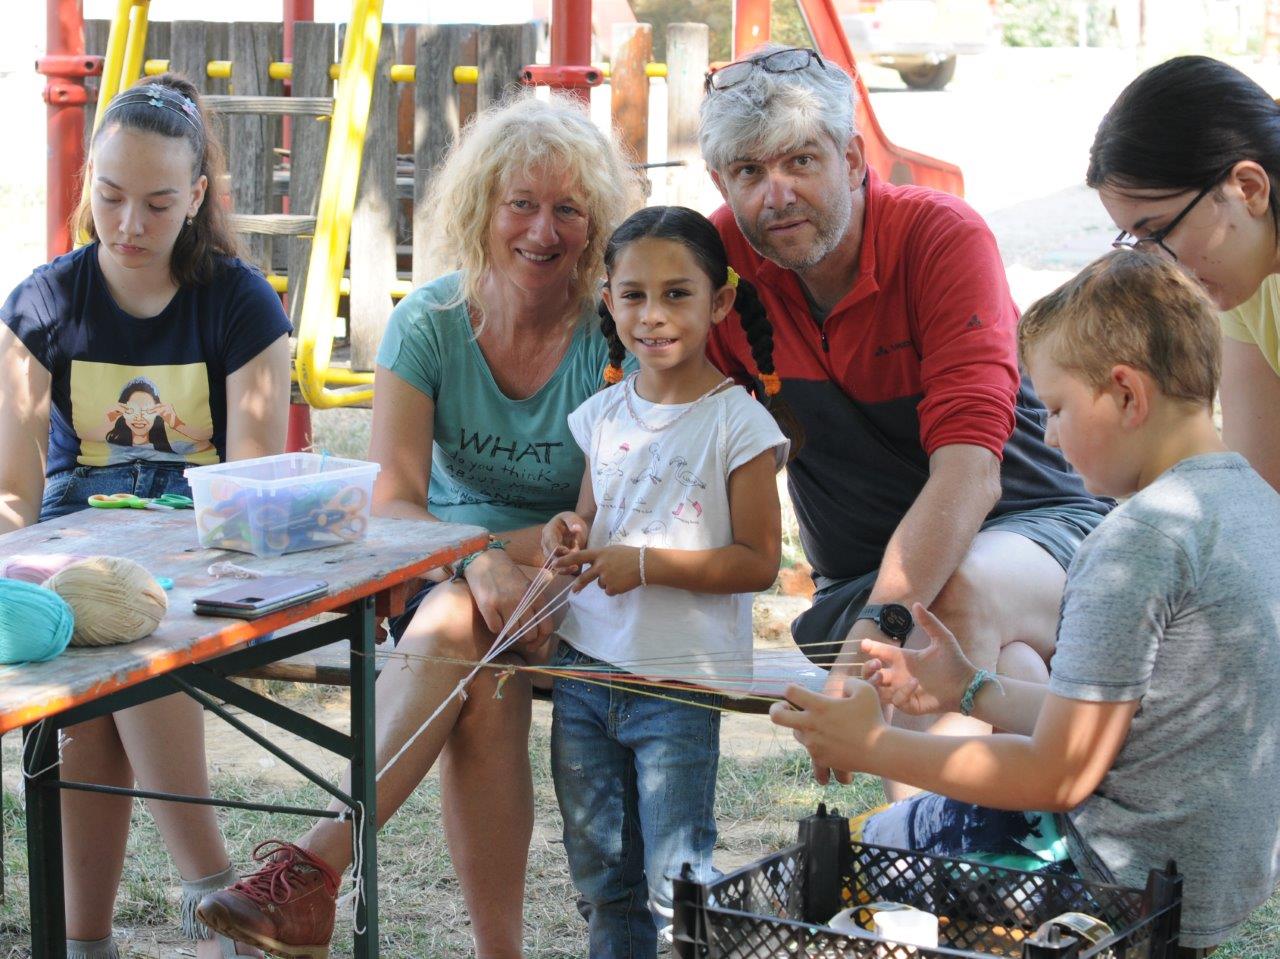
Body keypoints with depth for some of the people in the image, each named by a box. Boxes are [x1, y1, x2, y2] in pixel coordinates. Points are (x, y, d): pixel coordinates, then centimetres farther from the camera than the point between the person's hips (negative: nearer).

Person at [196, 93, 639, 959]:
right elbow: (391, 502, -10)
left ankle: (317, 863, -37)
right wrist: (478, 562, -30)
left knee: (455, 631, -33)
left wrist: (501, 556, -28)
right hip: (442, 573, 2)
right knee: (480, 690, -32)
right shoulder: (428, 325, -3)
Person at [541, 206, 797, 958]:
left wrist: (646, 564, -19)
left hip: (681, 684, -6)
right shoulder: (603, 415, 8)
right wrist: (571, 533, -3)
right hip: (585, 667, 6)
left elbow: (759, 561, -12)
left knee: (676, 882, -3)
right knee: (600, 875, 15)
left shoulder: (739, 423, -10)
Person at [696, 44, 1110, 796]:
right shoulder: (720, 261, -5)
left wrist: (878, 626, -41)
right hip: (864, 578, 3)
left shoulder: (943, 237, -16)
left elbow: (969, 469, -28)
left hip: (1032, 530, -2)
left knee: (962, 591, -37)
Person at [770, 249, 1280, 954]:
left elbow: (1059, 776, -19)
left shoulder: (1139, 540, -22)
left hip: (1141, 888, -10)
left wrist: (871, 749, -10)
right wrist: (971, 691, 15)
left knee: (882, 839, 7)